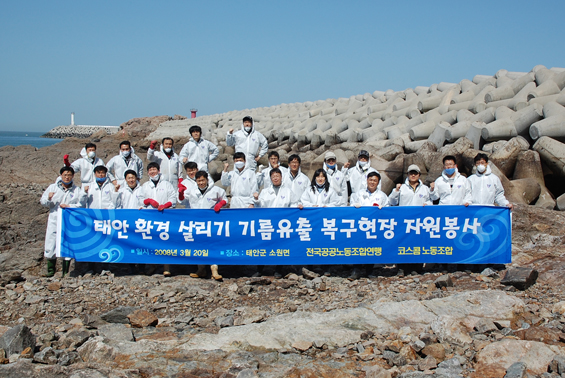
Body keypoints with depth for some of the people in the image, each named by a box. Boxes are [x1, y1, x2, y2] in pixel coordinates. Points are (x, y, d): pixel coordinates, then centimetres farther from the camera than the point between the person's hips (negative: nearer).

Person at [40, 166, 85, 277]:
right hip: (54, 221, 1)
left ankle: (66, 272, 10)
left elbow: (80, 205, 1)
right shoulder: (53, 187, 9)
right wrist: (48, 198, -13)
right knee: (50, 246, -1)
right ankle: (51, 270, 11)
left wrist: (68, 206, -13)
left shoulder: (77, 190, 7)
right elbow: (43, 202, 8)